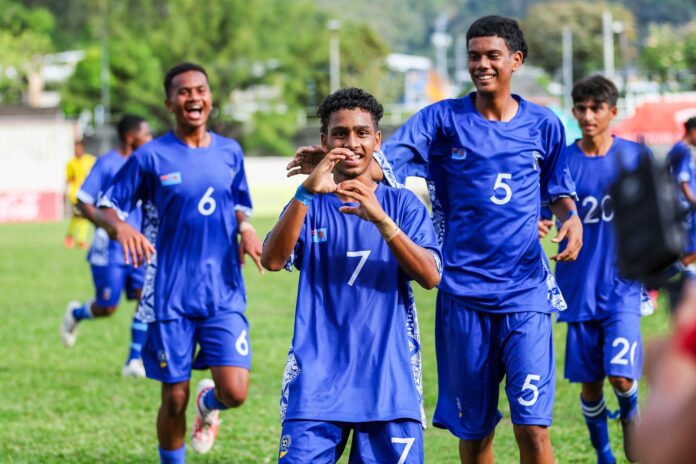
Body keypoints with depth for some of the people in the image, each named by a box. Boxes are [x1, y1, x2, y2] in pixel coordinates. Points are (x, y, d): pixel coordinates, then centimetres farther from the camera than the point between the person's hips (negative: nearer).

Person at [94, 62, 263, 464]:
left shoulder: (230, 152, 7)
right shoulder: (151, 157, -3)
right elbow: (106, 207, 1)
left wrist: (246, 228, -2)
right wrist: (121, 228, -22)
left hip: (224, 292, 2)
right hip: (171, 295, -2)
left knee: (235, 392, -10)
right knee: (175, 398, 0)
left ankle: (209, 403, 27)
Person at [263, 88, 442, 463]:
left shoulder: (402, 204, 7)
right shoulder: (310, 206, 8)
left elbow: (431, 276, -8)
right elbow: (272, 260, -11)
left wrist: (379, 218, -22)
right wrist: (306, 193, -24)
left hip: (390, 380, 0)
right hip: (317, 380, 0)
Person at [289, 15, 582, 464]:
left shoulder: (543, 124, 6)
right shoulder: (443, 119, 1)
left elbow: (559, 191, 19)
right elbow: (386, 162, -12)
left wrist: (572, 218, -4)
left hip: (525, 292, 0)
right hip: (463, 295, 0)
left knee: (533, 426, -11)